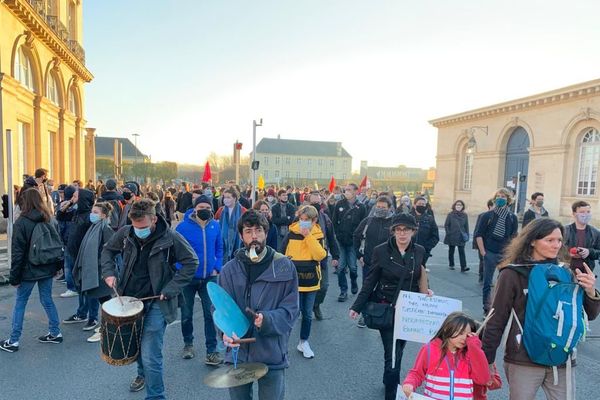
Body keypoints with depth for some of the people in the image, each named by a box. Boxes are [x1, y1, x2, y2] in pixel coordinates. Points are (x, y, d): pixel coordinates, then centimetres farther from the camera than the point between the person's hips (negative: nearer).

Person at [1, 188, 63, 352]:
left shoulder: (21, 222, -13)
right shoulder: (51, 220, 3)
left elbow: (17, 252, -13)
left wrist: (14, 276, -7)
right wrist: (57, 266, 14)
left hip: (29, 270, -5)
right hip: (47, 268, 5)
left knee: (20, 303, 8)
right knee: (47, 300, 14)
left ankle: (13, 341, 14)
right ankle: (55, 333, 20)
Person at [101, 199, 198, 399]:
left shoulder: (171, 238, -17)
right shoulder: (125, 233, -5)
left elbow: (191, 262, -9)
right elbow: (108, 250, 14)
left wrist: (171, 289, -15)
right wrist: (109, 272, -3)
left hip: (156, 303, -5)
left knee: (150, 356, -8)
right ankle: (143, 374, 52)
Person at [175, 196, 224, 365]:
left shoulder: (215, 226, -2)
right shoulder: (183, 226, -12)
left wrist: (217, 268, -1)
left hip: (209, 278, 2)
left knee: (211, 314, -2)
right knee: (187, 314, 14)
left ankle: (212, 351, 8)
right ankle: (188, 344, 36)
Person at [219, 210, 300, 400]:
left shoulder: (284, 266, -5)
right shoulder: (229, 270, 0)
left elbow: (291, 309, -6)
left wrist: (267, 320, -23)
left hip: (272, 355, -2)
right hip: (238, 353, 2)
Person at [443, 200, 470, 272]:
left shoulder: (464, 215, 3)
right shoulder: (450, 215, -3)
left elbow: (466, 226, 8)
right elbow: (446, 225, 0)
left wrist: (467, 235, 2)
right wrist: (448, 233, -7)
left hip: (461, 237, 1)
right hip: (452, 237, 0)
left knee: (462, 252, -7)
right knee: (451, 251, 12)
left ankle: (463, 267, -10)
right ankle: (451, 265, 27)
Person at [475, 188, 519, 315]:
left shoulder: (512, 217, 6)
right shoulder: (488, 215, 0)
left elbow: (514, 237, 11)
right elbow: (479, 235, 1)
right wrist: (483, 252, -5)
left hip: (505, 254, 1)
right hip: (490, 253, -1)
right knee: (487, 283, 4)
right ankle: (486, 309, 14)